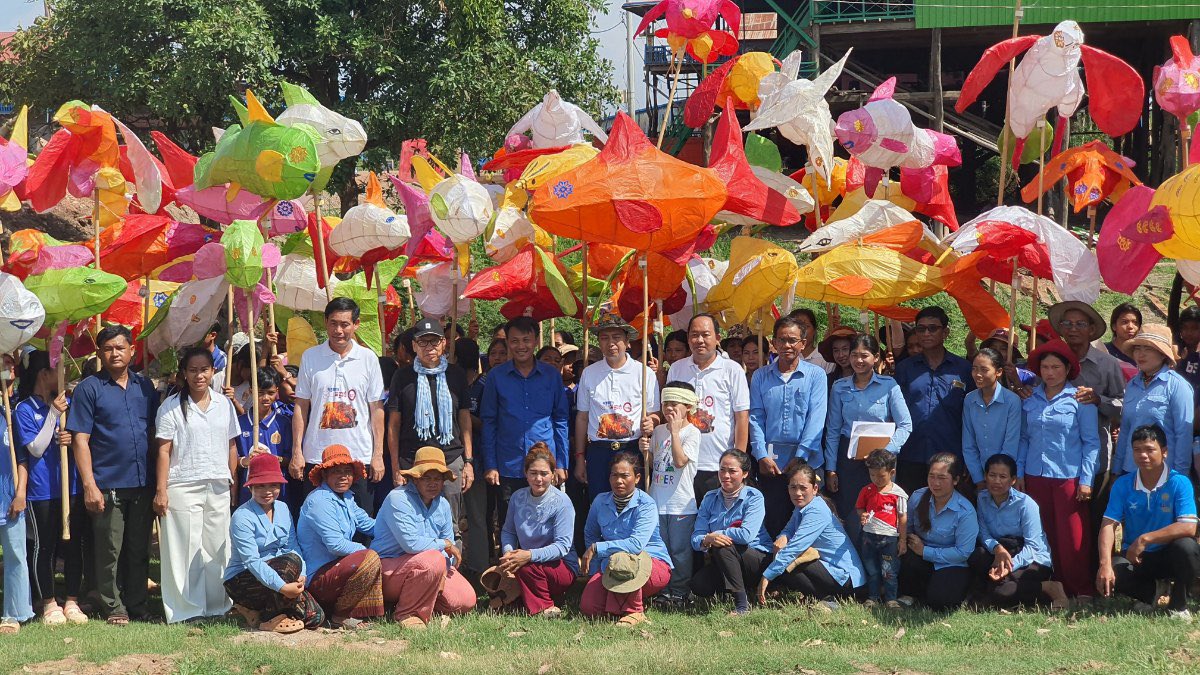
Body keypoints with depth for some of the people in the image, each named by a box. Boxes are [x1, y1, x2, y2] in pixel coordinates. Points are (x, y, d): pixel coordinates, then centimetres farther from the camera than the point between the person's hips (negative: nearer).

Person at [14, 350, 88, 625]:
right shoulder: (24, 409, -4)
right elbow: (36, 448, -10)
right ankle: (49, 604, 13)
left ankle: (72, 602, 15)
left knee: (73, 545, 5)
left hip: (71, 486, 4)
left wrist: (73, 439, -8)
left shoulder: (68, 403, 9)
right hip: (41, 491, -4)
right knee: (43, 547, 3)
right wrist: (53, 414, -15)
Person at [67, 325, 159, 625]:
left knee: (139, 549, 10)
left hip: (142, 484, 4)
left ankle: (138, 605, 19)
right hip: (108, 485, -4)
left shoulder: (144, 386, 10)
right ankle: (114, 608, 11)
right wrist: (89, 485, -14)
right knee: (110, 552, 1)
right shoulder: (89, 389, -3)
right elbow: (80, 439, -7)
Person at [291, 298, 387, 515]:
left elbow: (376, 408, 5)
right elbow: (301, 406, 6)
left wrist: (378, 454, 0)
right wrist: (297, 452, 0)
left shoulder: (368, 359, 4)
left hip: (359, 456, 0)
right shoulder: (310, 357, 5)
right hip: (316, 457, 0)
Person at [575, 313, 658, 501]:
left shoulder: (643, 373, 2)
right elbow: (582, 417, 11)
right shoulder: (589, 374, 8)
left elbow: (654, 414, 6)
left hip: (632, 450, -2)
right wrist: (580, 458, 10)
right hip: (598, 451, 2)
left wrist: (649, 425, -18)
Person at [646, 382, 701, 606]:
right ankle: (663, 592, 17)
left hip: (681, 503, -6)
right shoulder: (658, 431, 10)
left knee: (680, 550, 0)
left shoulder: (692, 432, -8)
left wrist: (675, 431, -20)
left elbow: (680, 461, -21)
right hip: (657, 501, 6)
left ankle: (679, 593, 8)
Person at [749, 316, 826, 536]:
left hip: (807, 461, -2)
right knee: (773, 524, 0)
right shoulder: (761, 376, 11)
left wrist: (800, 456, -12)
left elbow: (816, 418, -4)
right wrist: (762, 455, -8)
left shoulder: (815, 375, 4)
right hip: (770, 462, 2)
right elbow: (756, 418, 5)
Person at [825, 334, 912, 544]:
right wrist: (830, 469, 4)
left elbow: (905, 426, -5)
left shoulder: (889, 386, -1)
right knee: (850, 520, 1)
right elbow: (833, 431, 9)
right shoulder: (840, 388, 7)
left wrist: (885, 450, -18)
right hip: (848, 459, 2)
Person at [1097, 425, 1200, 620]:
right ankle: (1147, 594, 7)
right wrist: (1105, 564, -27)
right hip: (1134, 558, 2)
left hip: (1168, 555, -2)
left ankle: (1178, 604, -6)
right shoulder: (1123, 484, -4)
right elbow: (1108, 525, -11)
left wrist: (1144, 539, -28)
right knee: (1112, 573, -31)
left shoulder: (1179, 483, -13)